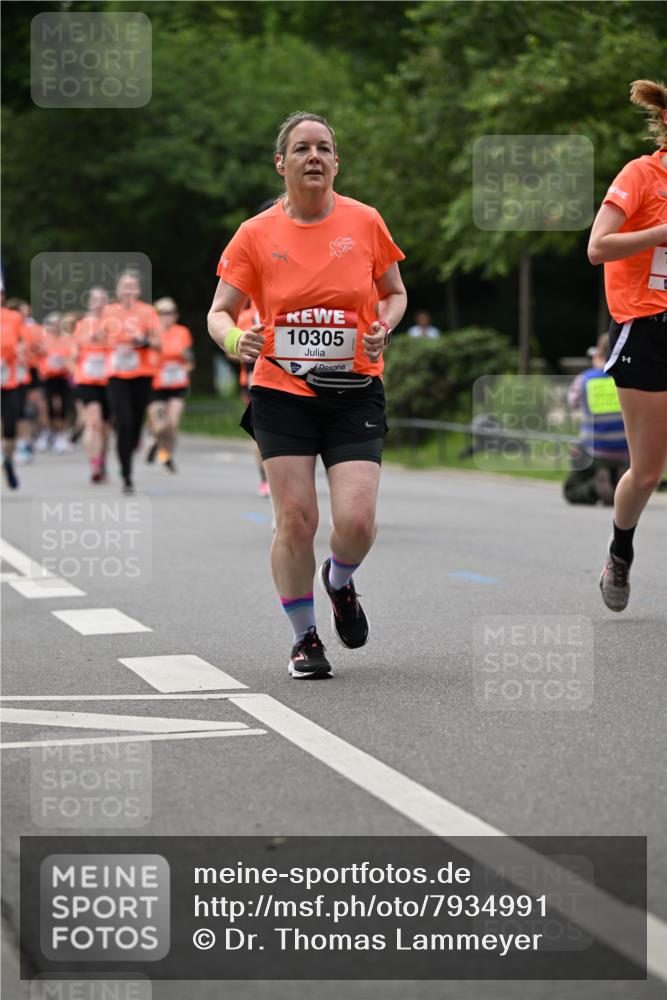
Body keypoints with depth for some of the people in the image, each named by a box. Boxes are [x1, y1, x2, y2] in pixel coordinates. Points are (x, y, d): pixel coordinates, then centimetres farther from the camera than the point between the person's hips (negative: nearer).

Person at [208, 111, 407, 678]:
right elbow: (220, 312, 2)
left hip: (355, 394, 0)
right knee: (295, 520, -6)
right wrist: (234, 340, -20)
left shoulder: (364, 222, 1)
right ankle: (305, 639, 13)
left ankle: (340, 582, 23)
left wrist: (383, 328, -8)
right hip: (282, 395, 0)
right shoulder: (256, 235, -1)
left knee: (357, 519, -13)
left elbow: (395, 293, 13)